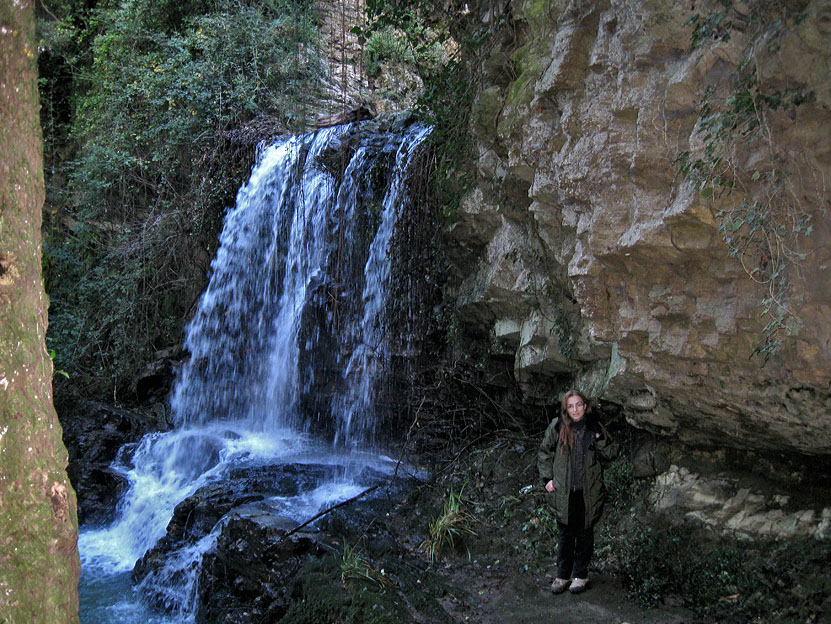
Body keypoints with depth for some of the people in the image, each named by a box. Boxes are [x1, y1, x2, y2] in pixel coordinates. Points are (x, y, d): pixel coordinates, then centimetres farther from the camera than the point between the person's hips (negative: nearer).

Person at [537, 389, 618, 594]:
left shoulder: (594, 427, -2)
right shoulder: (557, 427, -4)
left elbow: (611, 454, 4)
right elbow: (544, 453, 7)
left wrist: (600, 440, -15)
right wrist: (548, 478, 0)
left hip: (588, 493, 0)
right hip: (563, 492, 0)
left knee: (585, 534, 11)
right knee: (565, 534, 10)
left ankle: (580, 575, 26)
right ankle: (563, 575, 24)